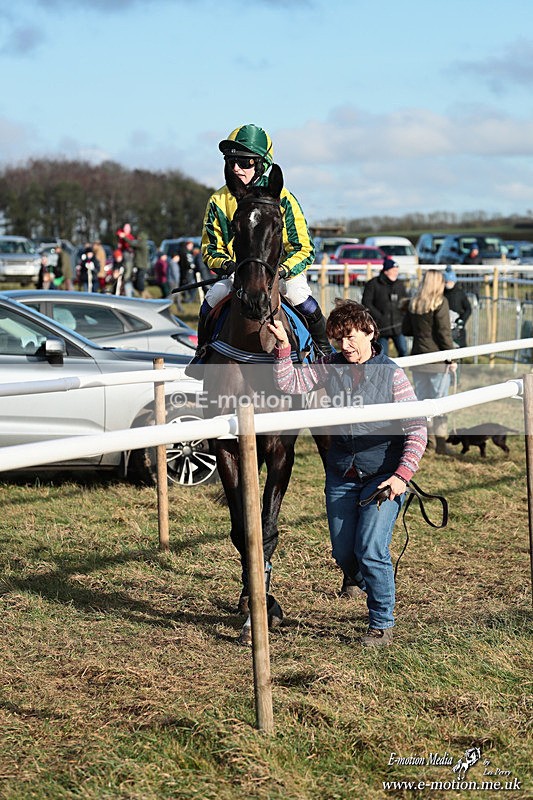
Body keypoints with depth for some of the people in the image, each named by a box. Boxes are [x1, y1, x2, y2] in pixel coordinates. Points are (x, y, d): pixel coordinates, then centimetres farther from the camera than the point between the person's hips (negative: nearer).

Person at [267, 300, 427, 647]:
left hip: (383, 475, -5)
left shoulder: (391, 374, -11)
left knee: (370, 551, -12)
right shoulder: (331, 368, 2)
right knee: (343, 554, 9)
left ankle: (382, 625, 5)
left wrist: (402, 475, -21)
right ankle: (375, 590, 39)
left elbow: (417, 428, -11)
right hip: (341, 474, 5)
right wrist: (283, 346, -17)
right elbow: (290, 384, -3)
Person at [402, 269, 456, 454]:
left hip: (418, 356, 5)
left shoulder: (414, 303, 7)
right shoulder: (440, 302, -10)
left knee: (422, 398, 12)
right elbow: (444, 332, -13)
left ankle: (427, 438, 17)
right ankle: (440, 444, 1)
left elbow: (405, 329, 12)